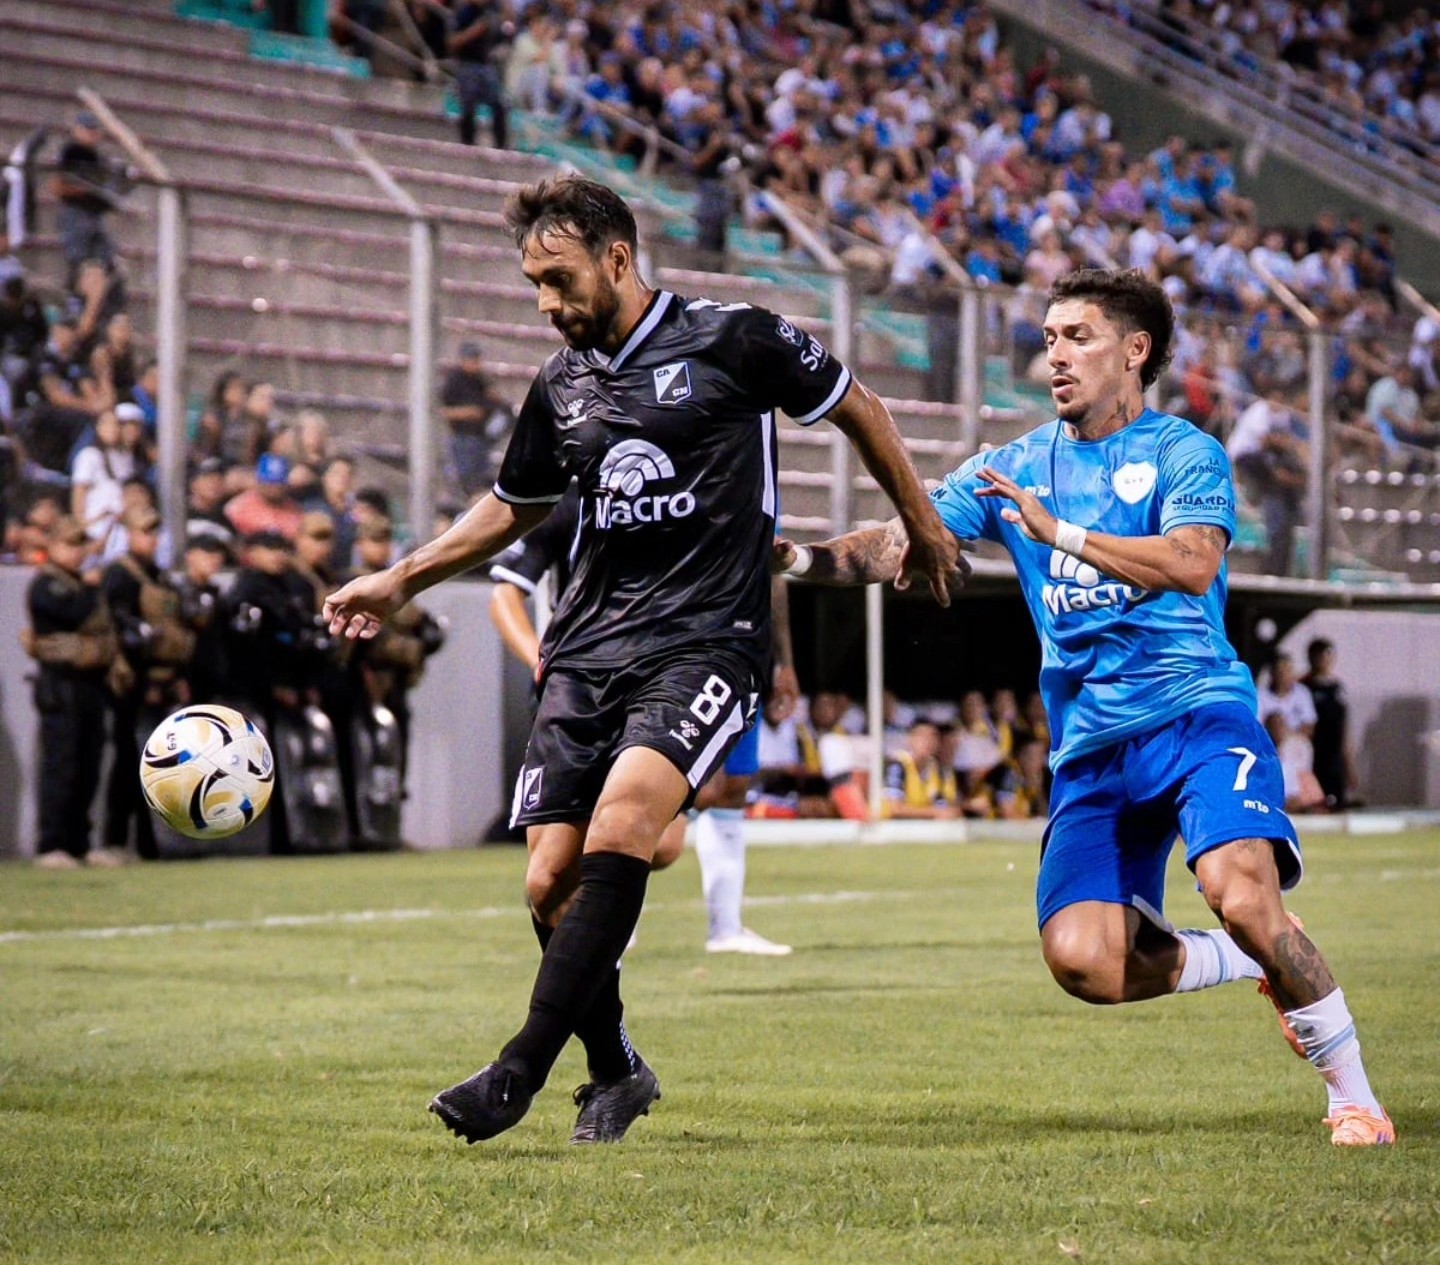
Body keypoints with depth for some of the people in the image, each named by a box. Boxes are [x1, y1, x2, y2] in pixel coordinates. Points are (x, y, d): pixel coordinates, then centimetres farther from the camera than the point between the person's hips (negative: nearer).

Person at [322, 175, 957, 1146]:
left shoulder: (733, 341, -4)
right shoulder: (560, 386, 13)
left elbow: (855, 408, 10)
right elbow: (514, 509, 29)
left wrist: (922, 526, 17)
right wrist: (400, 581, 25)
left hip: (705, 639, -6)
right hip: (588, 647, 6)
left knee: (619, 828, -27)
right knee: (551, 883, -5)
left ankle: (520, 1072, -26)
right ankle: (617, 1074, 19)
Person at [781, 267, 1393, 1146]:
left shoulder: (1184, 453, -1)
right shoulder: (1018, 468, 14)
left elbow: (1193, 565, -20)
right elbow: (900, 545, 10)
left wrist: (1058, 530, -25)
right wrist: (798, 558, -6)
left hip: (1198, 716, -5)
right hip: (1090, 748, 5)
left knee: (1242, 896, -29)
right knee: (1082, 960, -14)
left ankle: (1354, 1095, -8)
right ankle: (1258, 963, 15)